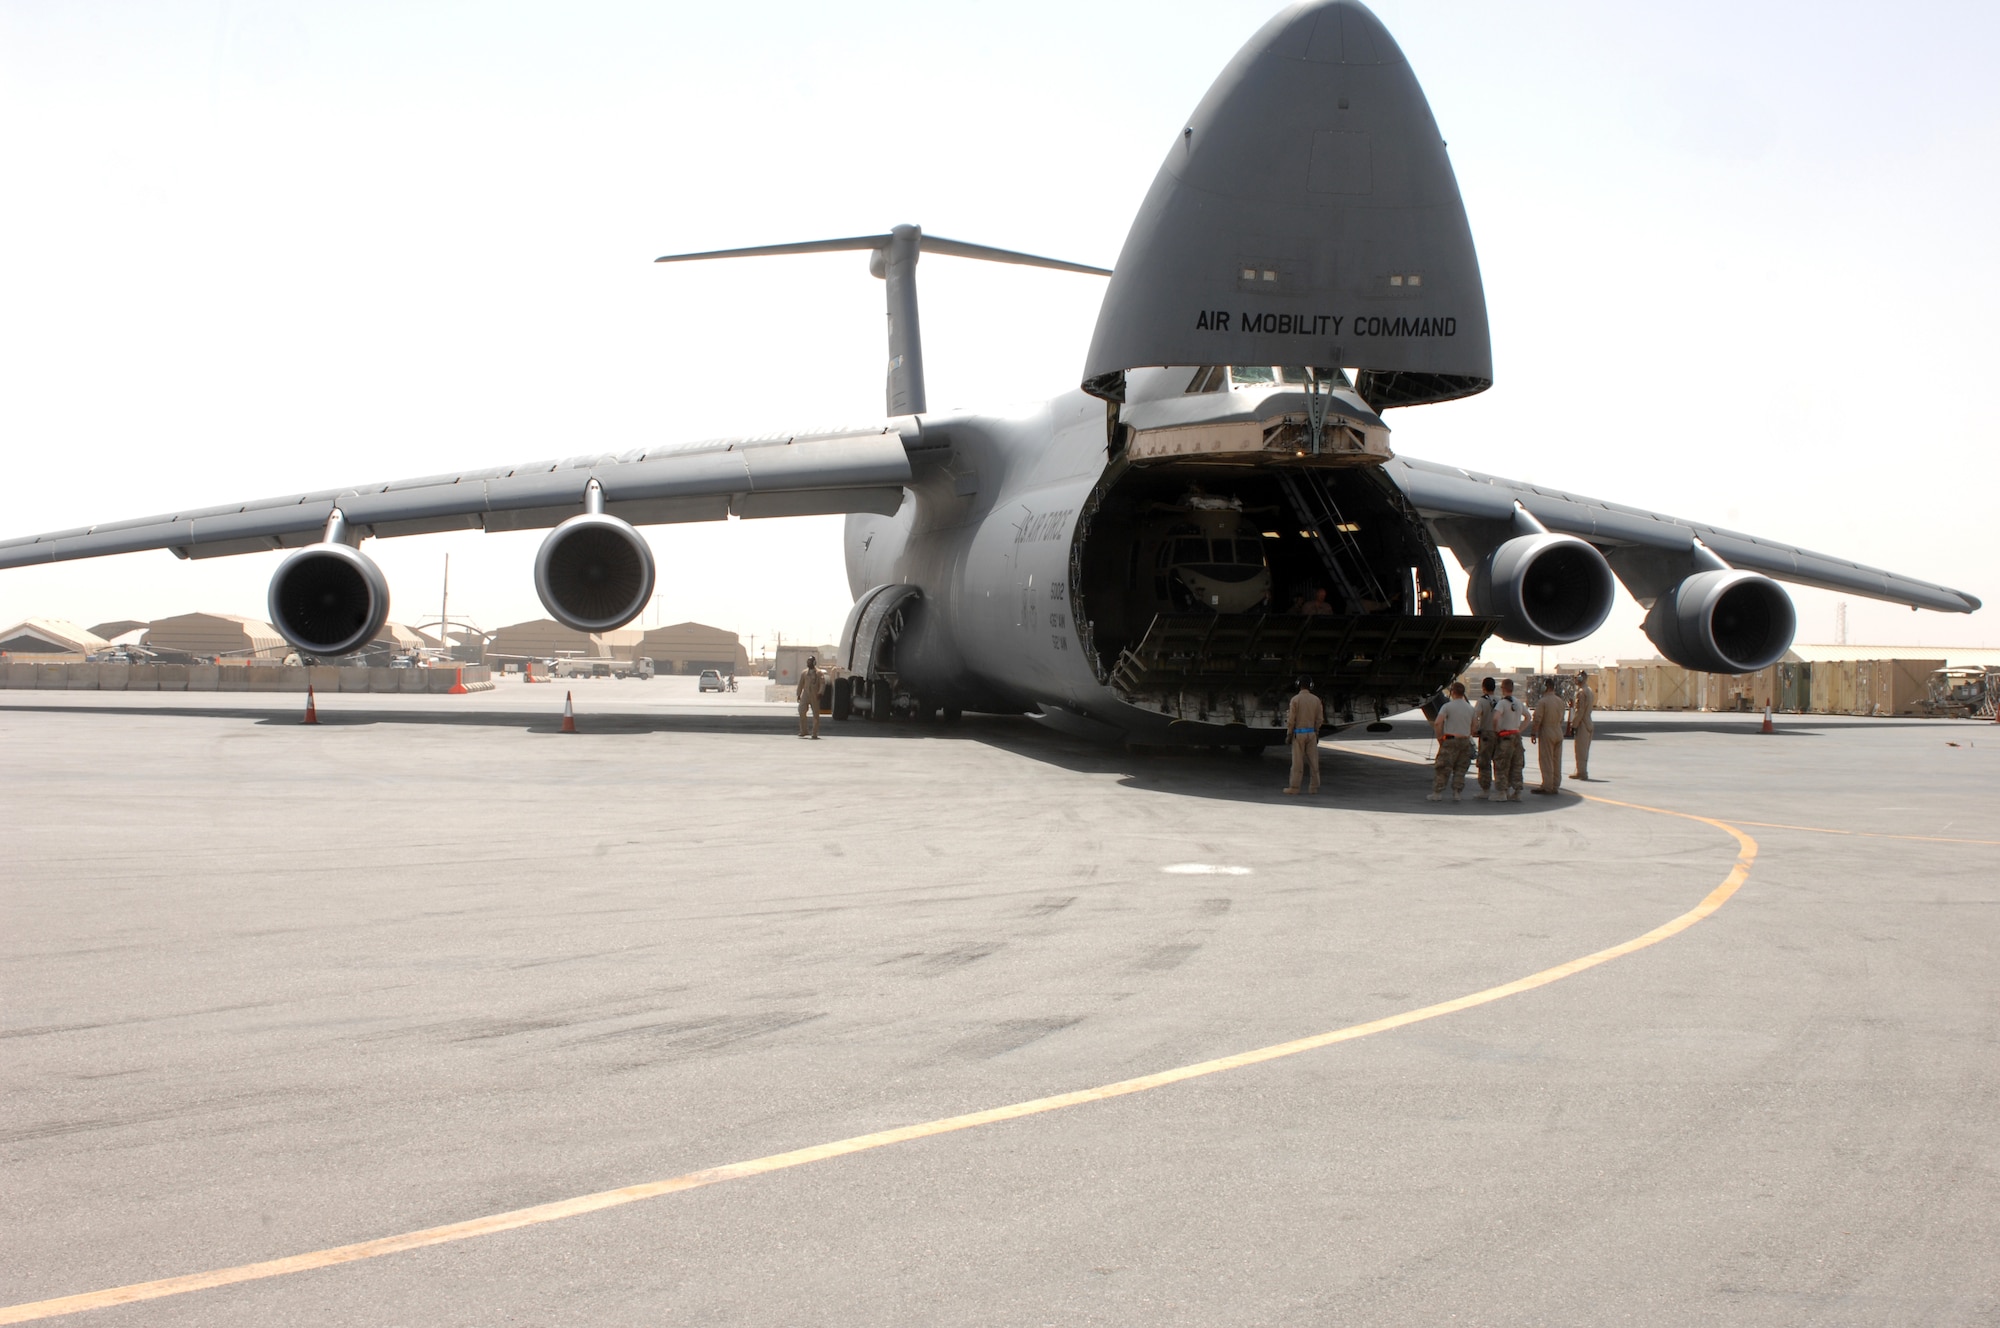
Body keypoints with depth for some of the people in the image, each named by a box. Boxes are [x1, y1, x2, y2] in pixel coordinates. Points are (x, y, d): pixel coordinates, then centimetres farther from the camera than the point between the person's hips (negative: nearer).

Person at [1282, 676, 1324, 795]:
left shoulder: (1295, 699, -9)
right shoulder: (1316, 700, 2)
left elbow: (1291, 719, -11)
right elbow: (1320, 719, 3)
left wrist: (1288, 734, -4)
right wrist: (1316, 733, 12)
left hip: (1298, 733, -3)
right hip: (1311, 733, 3)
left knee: (1297, 761, -2)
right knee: (1313, 761, 5)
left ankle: (1294, 787, -1)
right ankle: (1314, 787, 6)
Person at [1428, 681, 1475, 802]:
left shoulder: (1447, 706, -7)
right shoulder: (1470, 708, 9)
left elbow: (1437, 723, -17)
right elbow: (1473, 727, 11)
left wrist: (1439, 737, -6)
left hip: (1450, 741, -4)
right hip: (1465, 741, 4)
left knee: (1443, 768, -1)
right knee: (1460, 769, 8)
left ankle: (1437, 793, -1)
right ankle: (1456, 793, 5)